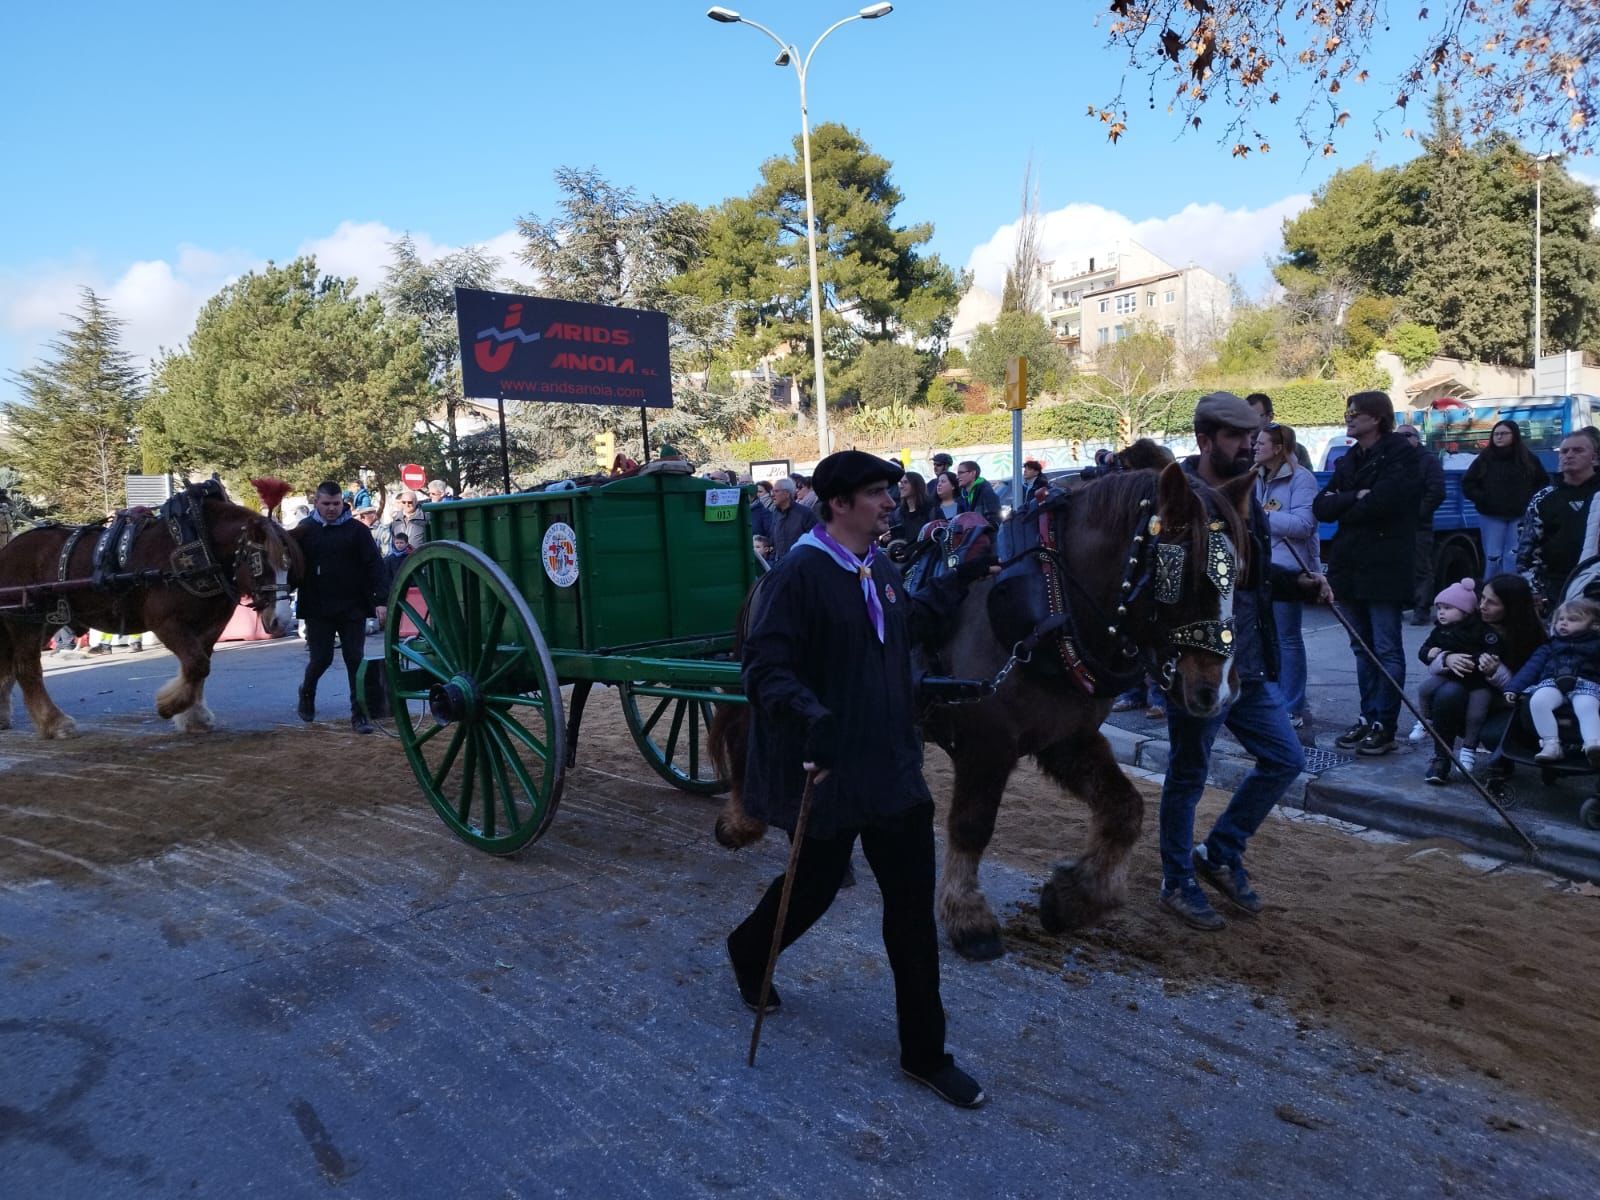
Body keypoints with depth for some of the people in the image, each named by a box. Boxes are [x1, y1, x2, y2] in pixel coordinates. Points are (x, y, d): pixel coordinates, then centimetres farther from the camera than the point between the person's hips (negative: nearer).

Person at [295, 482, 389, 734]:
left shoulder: (357, 529, -2)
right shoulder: (305, 530, 3)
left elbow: (375, 566, -6)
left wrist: (381, 600, -14)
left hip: (353, 608, -1)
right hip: (318, 609, 1)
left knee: (355, 659, 0)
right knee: (321, 658, 5)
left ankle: (359, 714, 8)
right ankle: (306, 692, 36)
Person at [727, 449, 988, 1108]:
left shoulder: (881, 569, 7)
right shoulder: (799, 572, -18)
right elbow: (766, 668, -23)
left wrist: (958, 583, 23)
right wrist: (811, 719, -37)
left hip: (893, 766, 7)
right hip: (826, 770, -7)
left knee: (913, 905, 9)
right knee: (815, 886, 14)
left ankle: (925, 1051, 24)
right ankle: (748, 951, 49)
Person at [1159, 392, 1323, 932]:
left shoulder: (1244, 493, 9)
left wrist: (1298, 580, 5)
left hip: (1249, 664, 8)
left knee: (1285, 759, 15)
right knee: (1188, 776, 7)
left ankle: (1221, 852, 31)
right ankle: (1178, 883, 26)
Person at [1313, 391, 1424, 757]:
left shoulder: (1400, 453, -6)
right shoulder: (1348, 460, 16)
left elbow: (1381, 502, -20)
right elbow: (1320, 507, 4)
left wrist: (1341, 506, -5)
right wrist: (1356, 498, -12)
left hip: (1384, 566, -7)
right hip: (1349, 565, 7)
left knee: (1386, 650, -2)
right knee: (1362, 647, 12)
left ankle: (1384, 726, 3)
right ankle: (1367, 717, 19)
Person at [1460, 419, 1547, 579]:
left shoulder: (1527, 458, 5)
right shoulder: (1484, 459, 4)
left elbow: (1544, 482, 12)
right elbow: (1467, 484, 5)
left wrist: (1531, 499, -4)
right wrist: (1482, 499, -8)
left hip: (1520, 516, 0)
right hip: (1491, 516, 0)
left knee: (1515, 557, -3)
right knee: (1493, 557, -1)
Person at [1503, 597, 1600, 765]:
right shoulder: (1550, 646, 31)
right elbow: (1532, 667, 23)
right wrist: (1513, 688, 11)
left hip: (1586, 684, -2)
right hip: (1553, 683, 2)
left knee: (1586, 707, -37)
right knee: (1537, 701, -32)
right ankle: (1551, 745, -36)